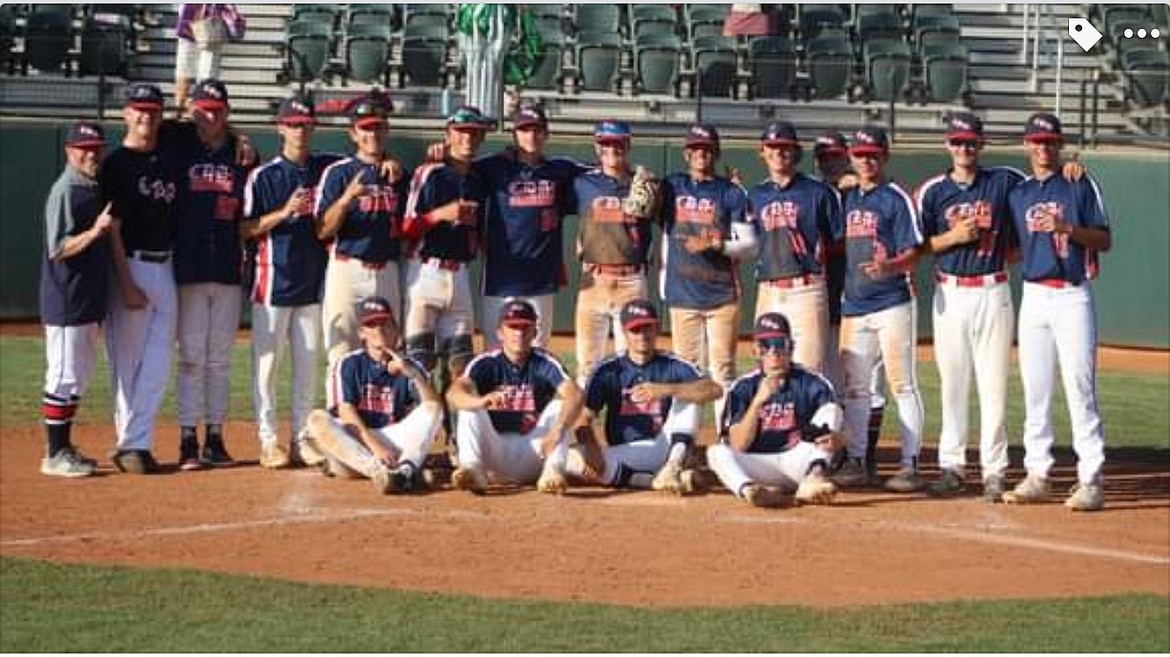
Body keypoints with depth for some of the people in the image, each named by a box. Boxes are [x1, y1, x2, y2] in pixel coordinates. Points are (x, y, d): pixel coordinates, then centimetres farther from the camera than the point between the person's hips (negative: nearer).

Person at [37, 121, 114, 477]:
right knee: (64, 374, -6)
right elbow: (58, 248, -20)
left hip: (90, 299, 9)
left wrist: (111, 230, 6)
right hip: (66, 301, -9)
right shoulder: (65, 191, -14)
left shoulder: (97, 190, 13)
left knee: (80, 375, 15)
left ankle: (64, 447, 24)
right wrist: (95, 231, -29)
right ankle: (55, 455, -1)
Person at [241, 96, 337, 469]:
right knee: (266, 361, -3)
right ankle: (268, 441, 2)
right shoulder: (263, 176, -3)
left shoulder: (326, 168, 8)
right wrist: (284, 213, -19)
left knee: (308, 364, 6)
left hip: (312, 280, 4)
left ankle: (302, 440, 12)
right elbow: (244, 229, -5)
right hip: (273, 280, -4)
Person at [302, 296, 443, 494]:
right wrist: (375, 447, -23)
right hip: (353, 441, -1)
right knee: (318, 419, -27)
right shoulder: (349, 364, 3)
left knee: (433, 407, -17)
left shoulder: (409, 366, 7)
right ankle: (378, 470, -44)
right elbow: (346, 413, -9)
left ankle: (406, 469, -44)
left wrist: (414, 375, -25)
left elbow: (434, 406, -8)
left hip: (396, 443, 1)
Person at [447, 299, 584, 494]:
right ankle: (472, 469, -39)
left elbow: (576, 395, -24)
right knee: (469, 406, -18)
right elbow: (453, 394, -23)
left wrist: (556, 432, -43)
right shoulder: (486, 363, -5)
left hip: (533, 454, 0)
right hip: (496, 456, 0)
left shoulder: (544, 364, -6)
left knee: (559, 406, -19)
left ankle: (553, 471, -39)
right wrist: (481, 402, -47)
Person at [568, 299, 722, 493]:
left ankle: (671, 470, -28)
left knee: (688, 395, -18)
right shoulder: (608, 370, 1)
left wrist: (666, 390, -30)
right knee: (572, 459, -28)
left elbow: (714, 390, -18)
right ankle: (653, 481, -26)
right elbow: (584, 418, -5)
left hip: (664, 451, 0)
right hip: (622, 457, 0)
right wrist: (591, 448, -26)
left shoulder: (673, 365, -1)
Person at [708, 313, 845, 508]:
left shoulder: (811, 383, 1)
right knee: (716, 452, -24)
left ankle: (813, 480, -37)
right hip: (758, 466, 0)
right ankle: (748, 489, -56)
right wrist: (758, 401, -20)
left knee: (831, 409, -15)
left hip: (800, 462, 0)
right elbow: (738, 446, -8)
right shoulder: (744, 387, 3)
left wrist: (836, 440, -33)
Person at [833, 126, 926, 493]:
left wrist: (889, 266, -29)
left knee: (903, 384, -6)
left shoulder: (896, 198, -4)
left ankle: (910, 464, -5)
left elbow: (913, 253, -10)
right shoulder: (846, 199, 15)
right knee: (854, 387, 9)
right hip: (854, 304, 7)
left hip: (892, 303, -7)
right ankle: (856, 462, 16)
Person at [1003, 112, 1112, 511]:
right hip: (1033, 296, 5)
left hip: (1073, 296, -5)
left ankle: (1091, 481, -9)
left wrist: (1067, 227, -17)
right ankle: (1037, 475, 11)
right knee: (1034, 391, 6)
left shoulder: (1080, 186, 2)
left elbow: (1104, 240, -3)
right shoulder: (1018, 193, 14)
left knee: (1080, 389, -9)